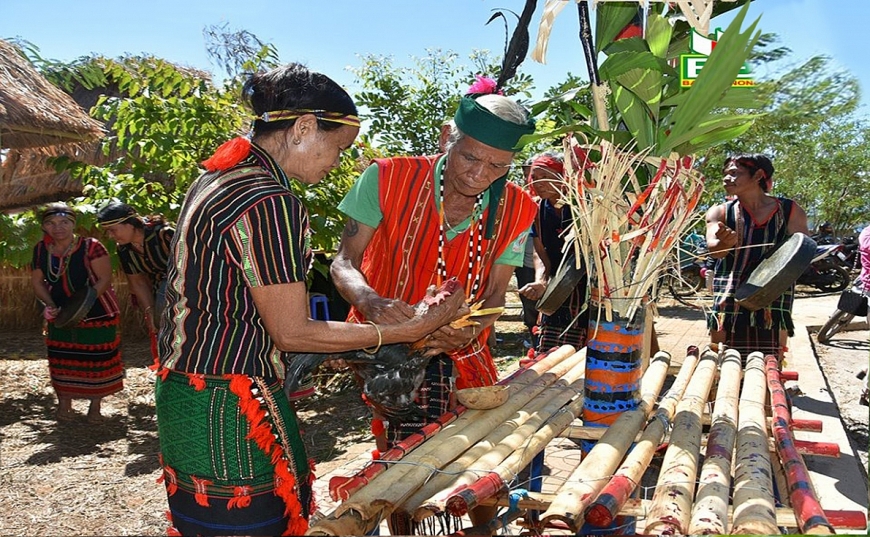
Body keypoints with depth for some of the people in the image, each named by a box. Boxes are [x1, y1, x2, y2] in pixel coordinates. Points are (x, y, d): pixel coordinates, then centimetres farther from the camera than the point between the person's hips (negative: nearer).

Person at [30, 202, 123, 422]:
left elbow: (105, 278, -18)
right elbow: (37, 281, 6)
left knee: (97, 360, 2)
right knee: (62, 360, 10)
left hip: (96, 314, -4)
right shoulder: (41, 250, -2)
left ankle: (95, 406, 18)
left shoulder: (91, 247, -18)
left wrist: (85, 302, -27)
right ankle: (64, 403, 26)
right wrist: (50, 304, -9)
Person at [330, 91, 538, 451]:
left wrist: (468, 333, -21)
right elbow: (344, 264, -10)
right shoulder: (388, 179, -13)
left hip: (462, 355, 4)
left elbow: (494, 295, 1)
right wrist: (370, 302, -32)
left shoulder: (515, 209, -4)